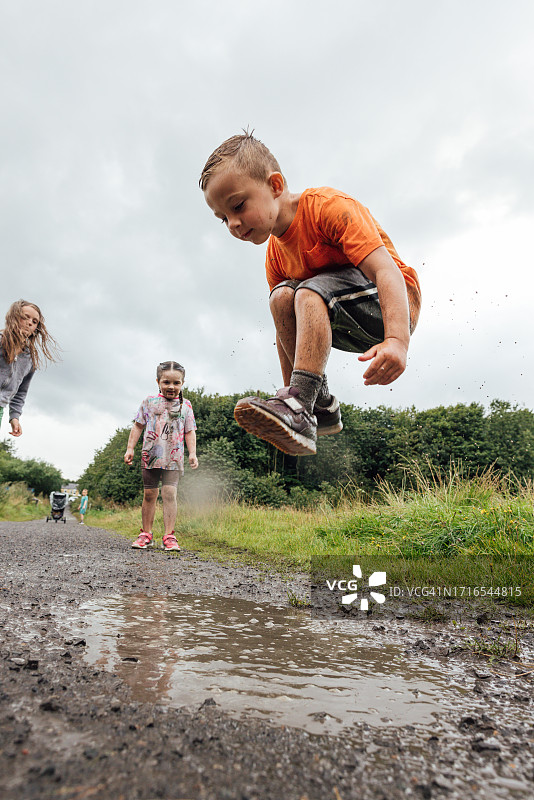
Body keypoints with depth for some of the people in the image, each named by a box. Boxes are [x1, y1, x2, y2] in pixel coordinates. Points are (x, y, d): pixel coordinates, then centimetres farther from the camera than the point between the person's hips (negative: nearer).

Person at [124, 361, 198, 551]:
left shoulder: (185, 406, 6)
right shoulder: (150, 402, 6)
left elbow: (190, 432, 8)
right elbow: (138, 426, 10)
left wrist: (192, 453, -1)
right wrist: (130, 448, 4)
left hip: (173, 458, -1)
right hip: (151, 456, 1)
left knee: (169, 493, -10)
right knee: (149, 494, 6)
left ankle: (169, 536, -5)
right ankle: (146, 533, 18)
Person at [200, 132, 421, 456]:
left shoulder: (329, 206, -17)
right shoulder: (276, 255, 5)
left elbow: (386, 270, -29)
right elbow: (288, 330, 7)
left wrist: (397, 339, -44)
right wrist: (290, 385, 3)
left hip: (392, 310, -6)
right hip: (351, 331, 7)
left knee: (310, 293, -28)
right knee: (282, 297, -15)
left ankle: (300, 407, -37)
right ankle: (321, 404, -14)